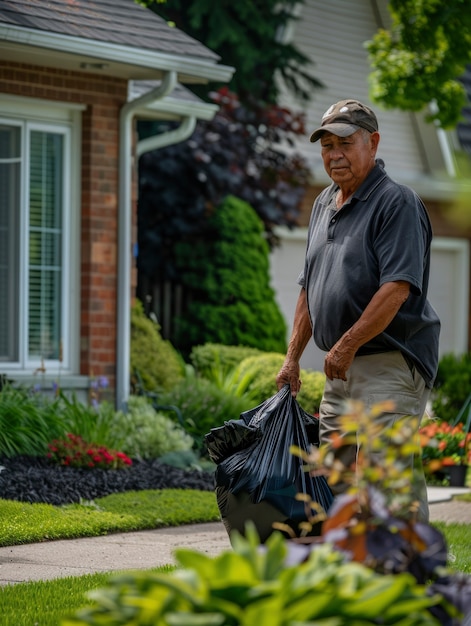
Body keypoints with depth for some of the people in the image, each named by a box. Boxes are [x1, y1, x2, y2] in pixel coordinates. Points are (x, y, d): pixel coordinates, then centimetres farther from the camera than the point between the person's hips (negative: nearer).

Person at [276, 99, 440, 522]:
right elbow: (310, 288, 23)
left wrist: (346, 346, -19)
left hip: (390, 364, -9)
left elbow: (396, 288, -20)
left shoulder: (397, 203, -10)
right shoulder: (324, 204, 17)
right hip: (342, 368, 9)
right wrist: (293, 357, 19)